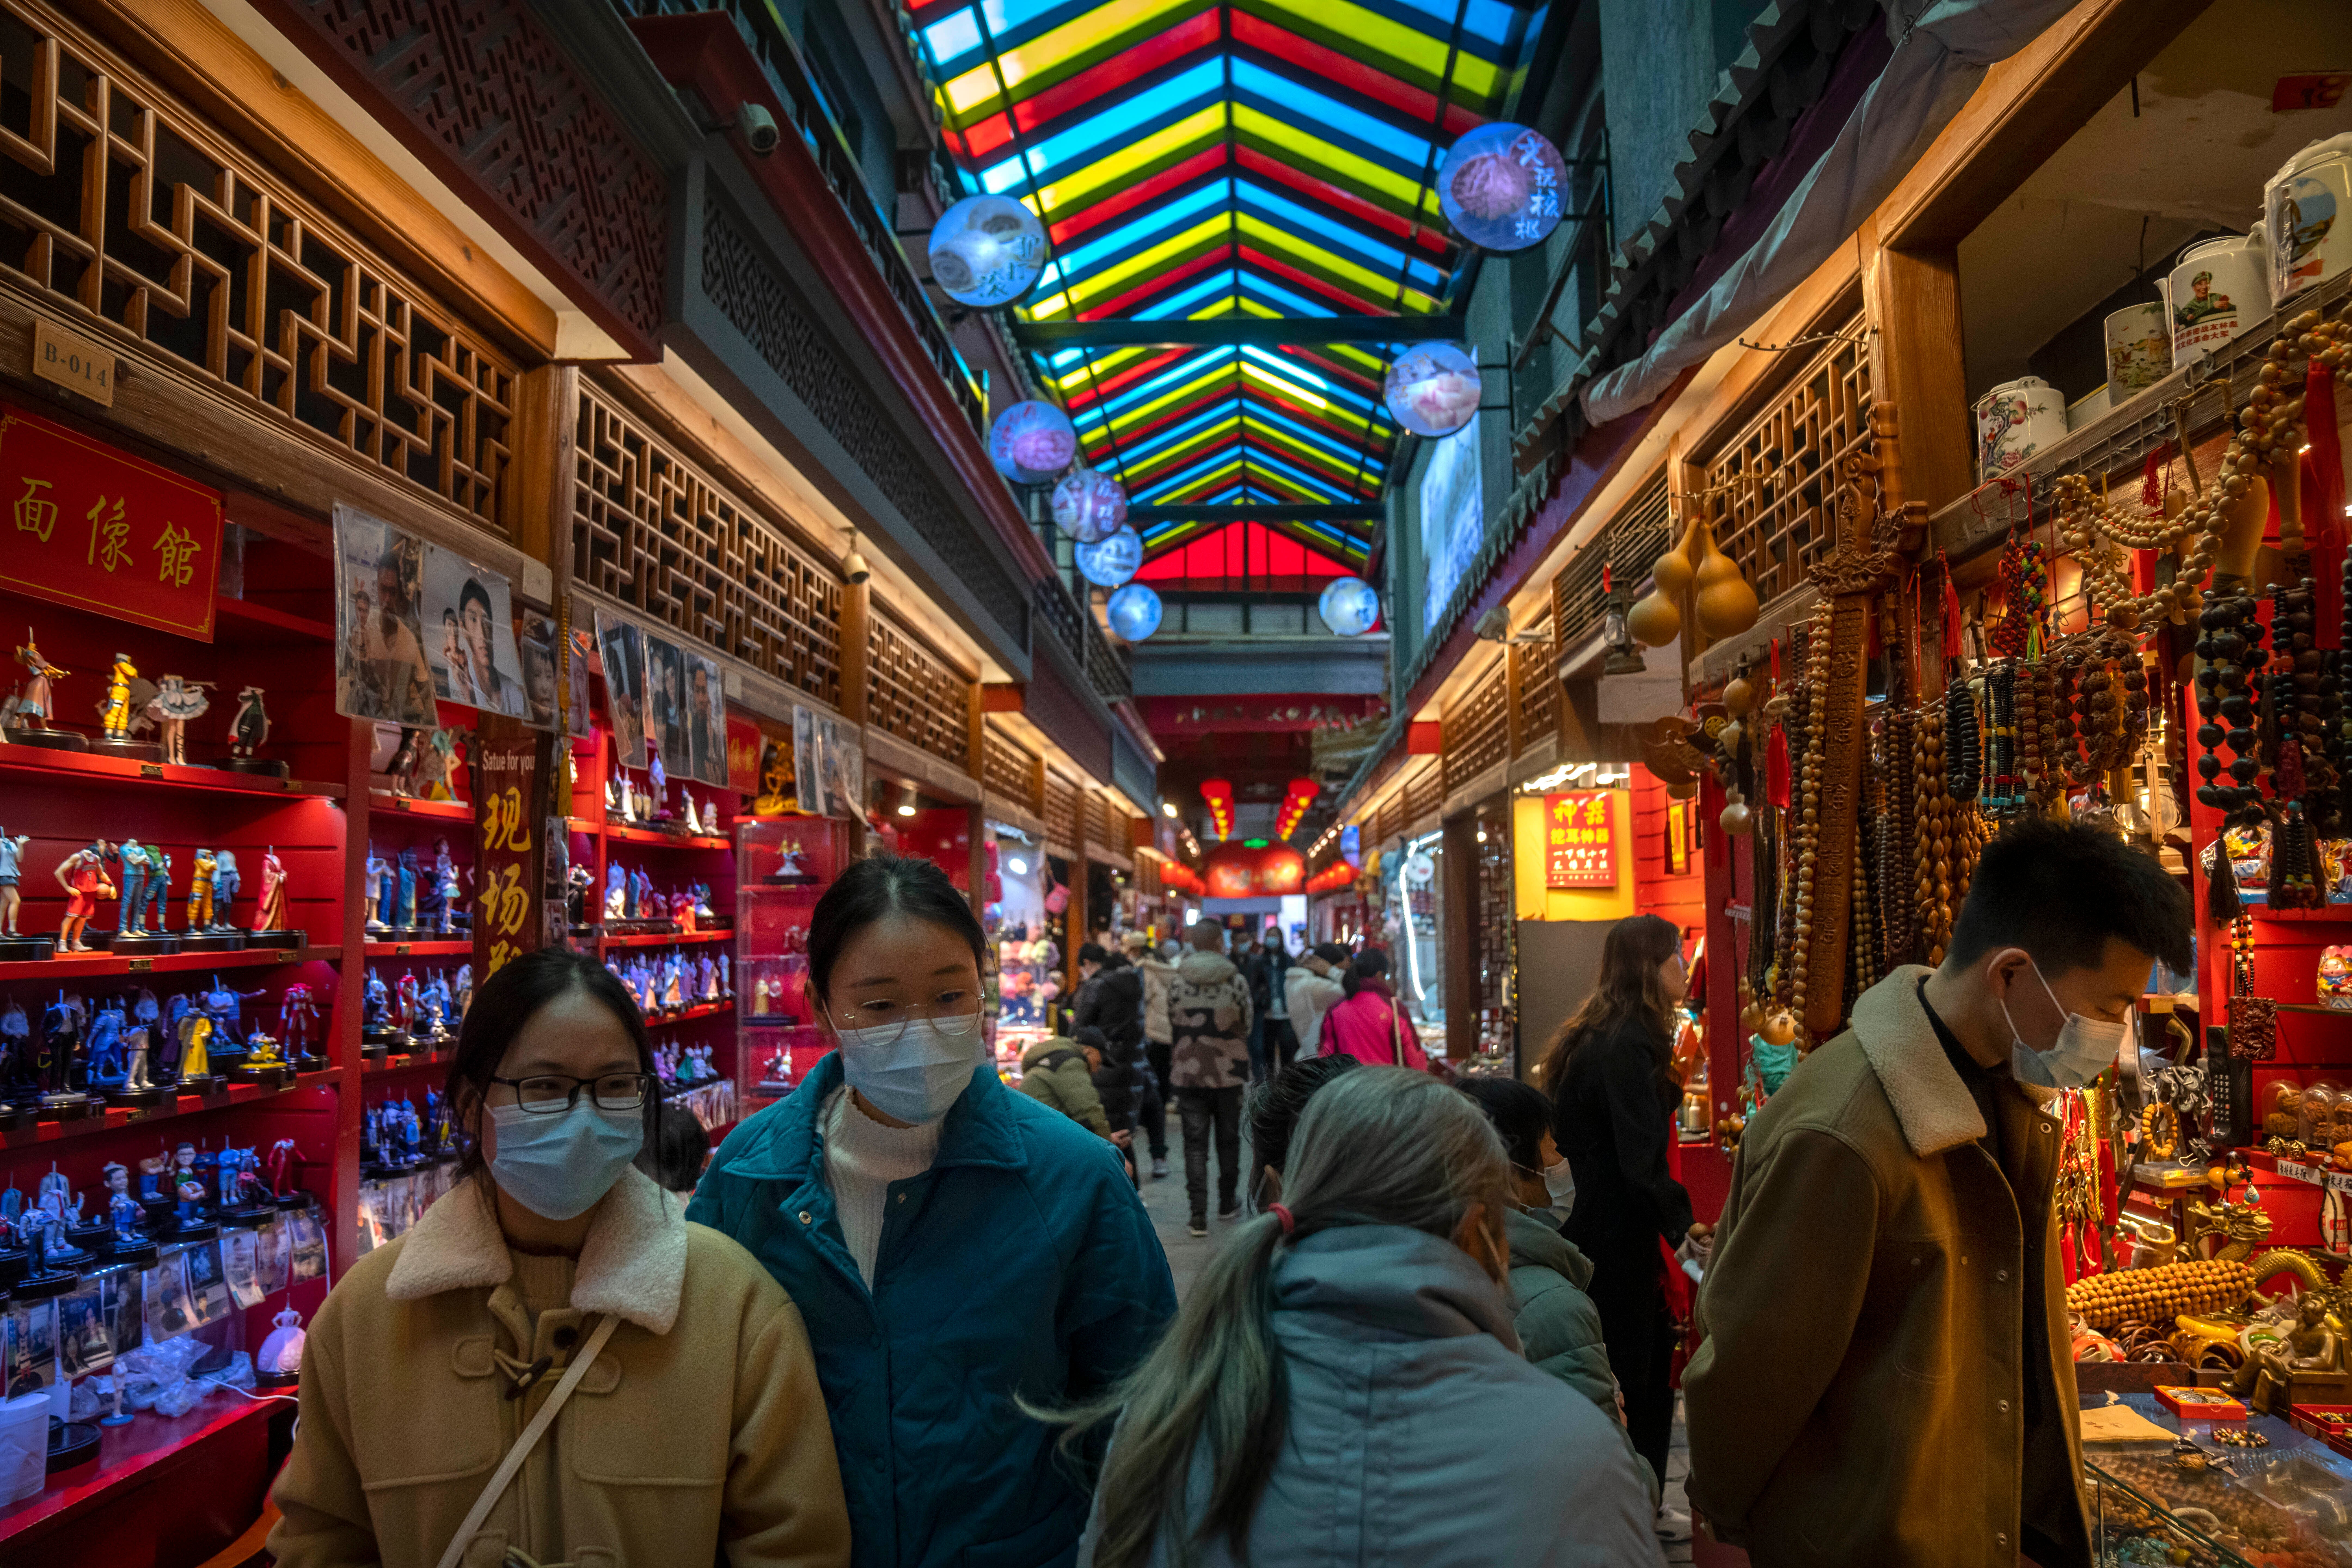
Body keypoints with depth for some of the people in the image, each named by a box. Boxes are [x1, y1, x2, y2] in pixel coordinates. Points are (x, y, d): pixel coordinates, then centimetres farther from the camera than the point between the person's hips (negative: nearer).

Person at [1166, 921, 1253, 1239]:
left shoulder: (1177, 983, -5)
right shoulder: (1236, 981, -8)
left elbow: (1173, 1027, 4)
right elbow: (1246, 1026, 3)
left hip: (1188, 1073, 0)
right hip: (1229, 1073, 0)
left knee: (1195, 1144, 4)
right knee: (1228, 1140, 17)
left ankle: (1199, 1215, -3)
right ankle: (1228, 1204, 30)